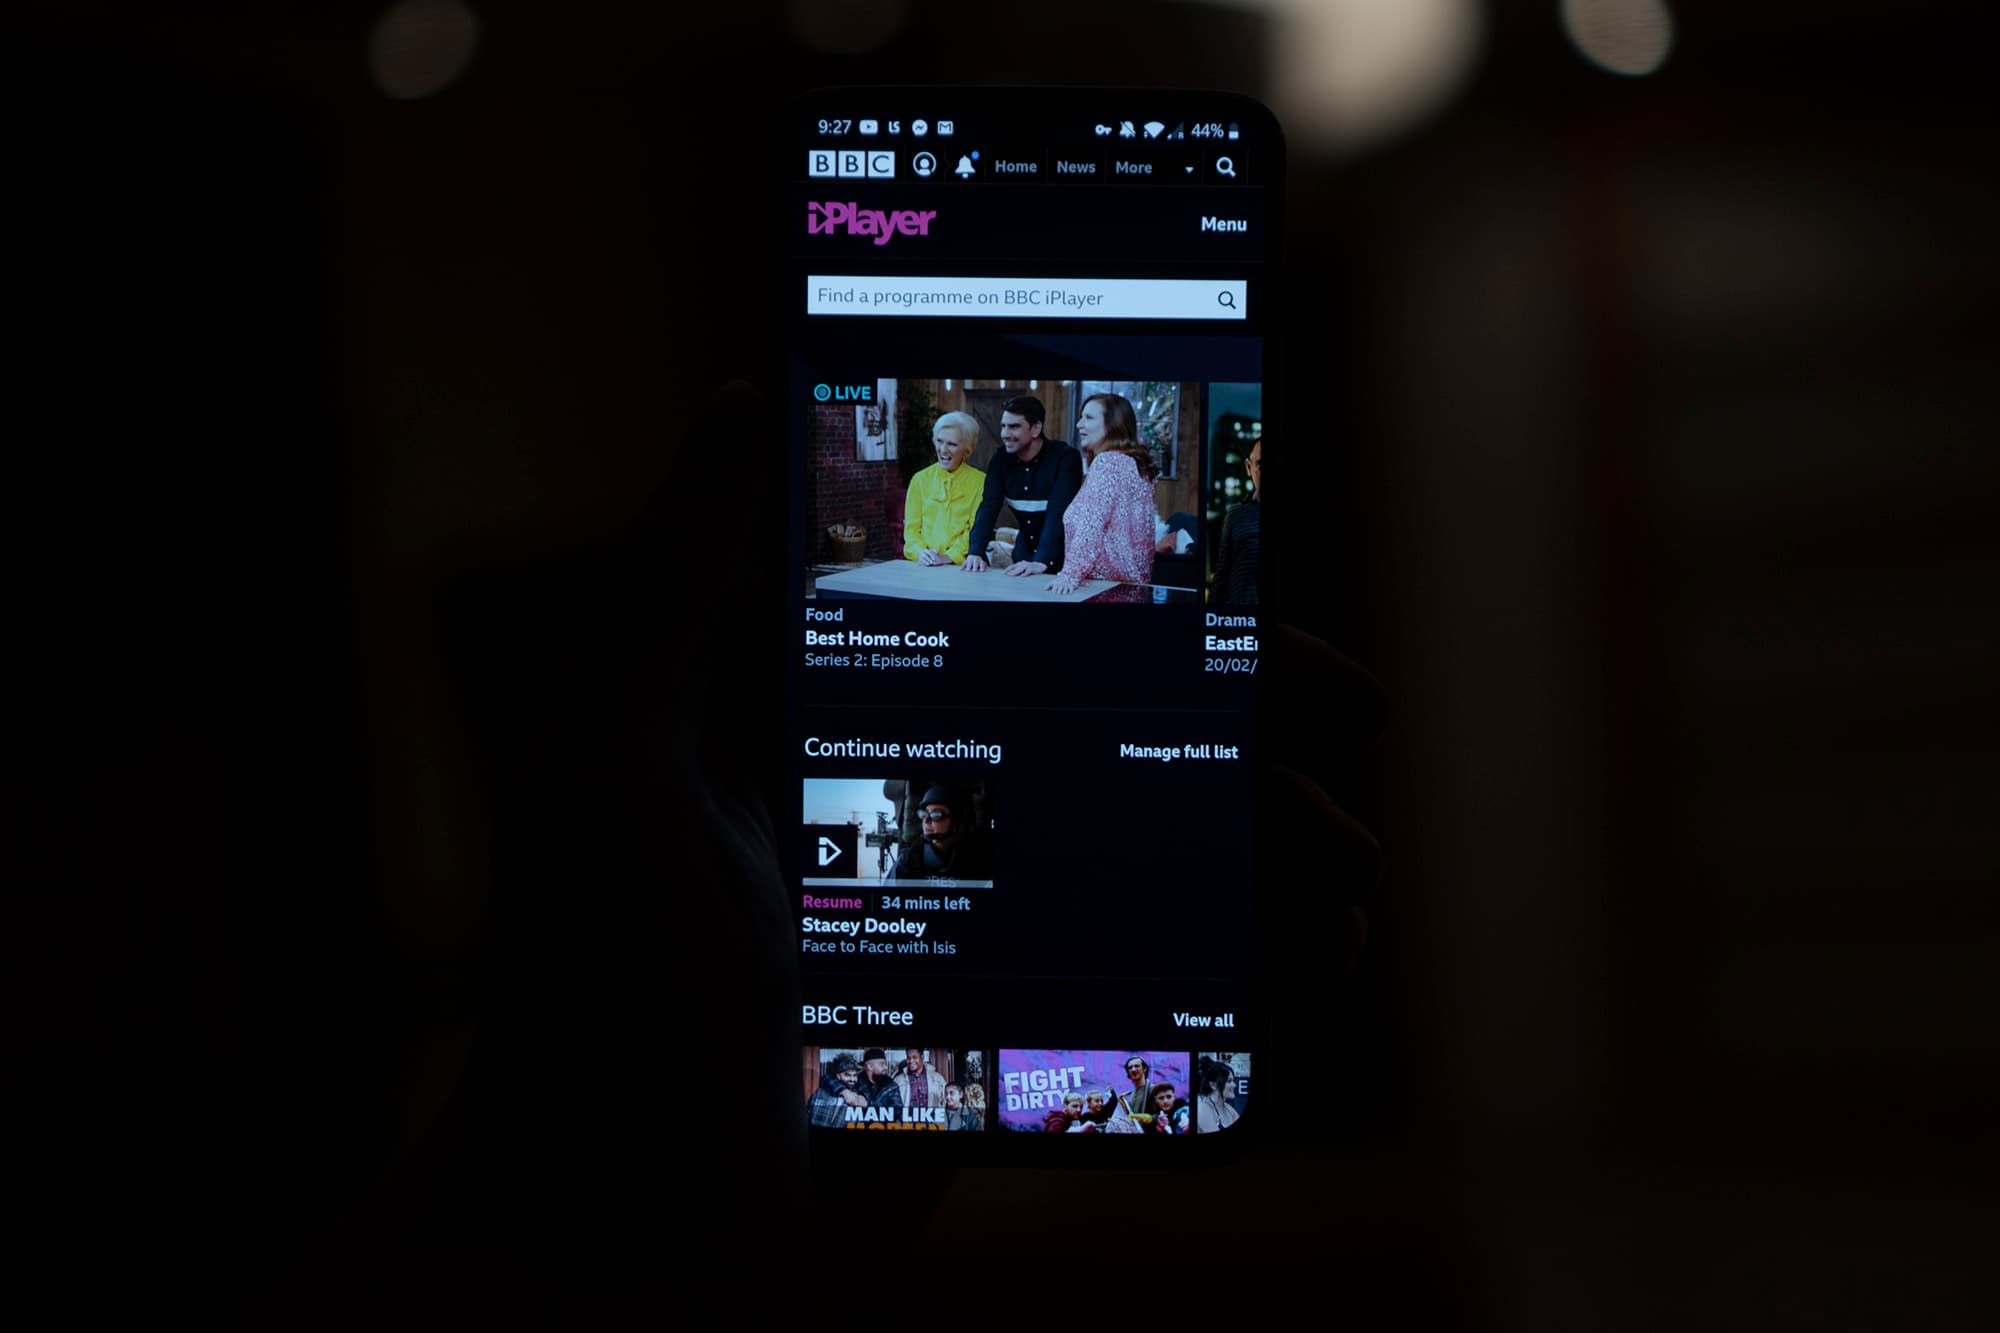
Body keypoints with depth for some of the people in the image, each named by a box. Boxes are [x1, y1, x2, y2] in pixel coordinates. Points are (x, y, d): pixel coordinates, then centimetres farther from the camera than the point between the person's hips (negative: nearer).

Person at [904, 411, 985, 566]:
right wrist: (920, 552, -9)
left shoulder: (980, 481, 6)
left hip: (962, 566, -3)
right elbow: (911, 527, 11)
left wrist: (949, 556, -15)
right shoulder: (920, 479, 14)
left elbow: (976, 530, -1)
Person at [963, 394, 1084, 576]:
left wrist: (1041, 562, -37)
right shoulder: (1002, 459, -1)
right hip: (1025, 553, 4)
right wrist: (976, 553, -24)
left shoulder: (1066, 457, -17)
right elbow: (988, 508, -9)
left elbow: (1058, 514, -26)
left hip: (1062, 559, -4)